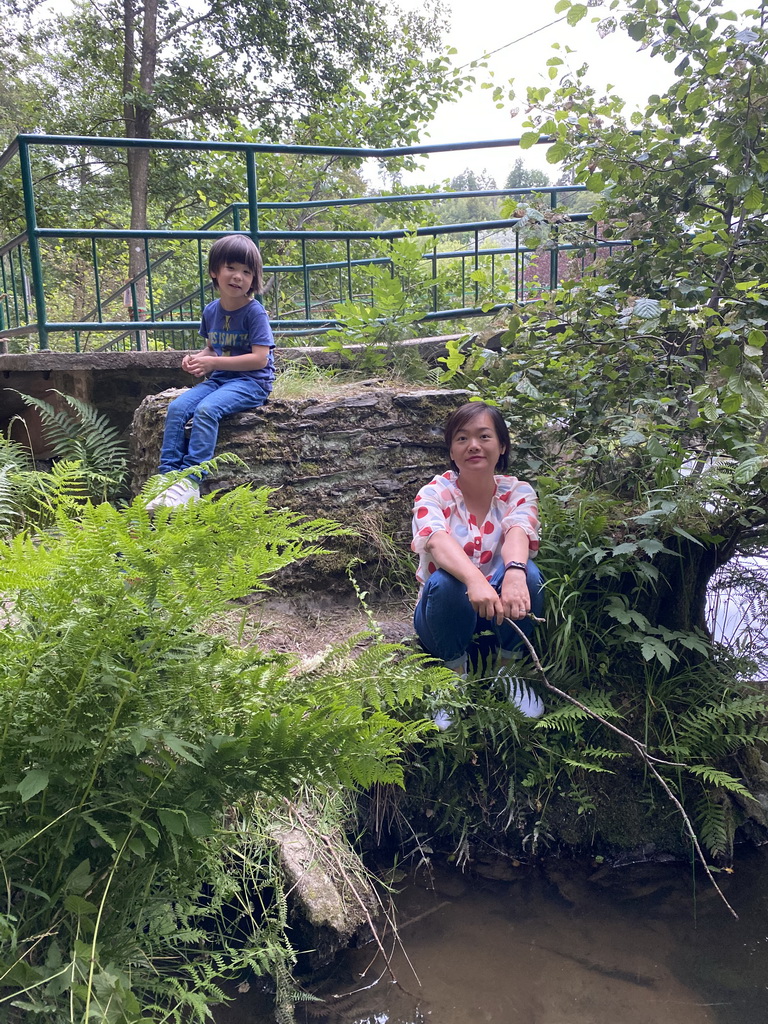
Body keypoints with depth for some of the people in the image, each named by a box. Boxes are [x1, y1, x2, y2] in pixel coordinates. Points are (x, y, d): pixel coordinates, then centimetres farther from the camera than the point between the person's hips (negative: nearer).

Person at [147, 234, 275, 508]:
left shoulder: (254, 312, -11)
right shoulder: (211, 311, 9)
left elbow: (259, 359, -18)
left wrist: (213, 362, -17)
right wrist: (197, 359, -1)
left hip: (251, 382, -7)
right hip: (219, 380, 7)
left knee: (206, 409, -32)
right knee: (177, 407, -17)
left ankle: (191, 482, -30)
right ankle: (169, 475, -17)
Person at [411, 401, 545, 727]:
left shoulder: (517, 492, -6)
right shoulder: (434, 494, -12)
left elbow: (516, 533, -29)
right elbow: (438, 541, -34)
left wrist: (514, 573, -54)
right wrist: (474, 580, -56)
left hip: (501, 610, 2)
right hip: (449, 611, -1)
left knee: (527, 573, -30)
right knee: (445, 583, -35)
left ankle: (506, 671, -6)